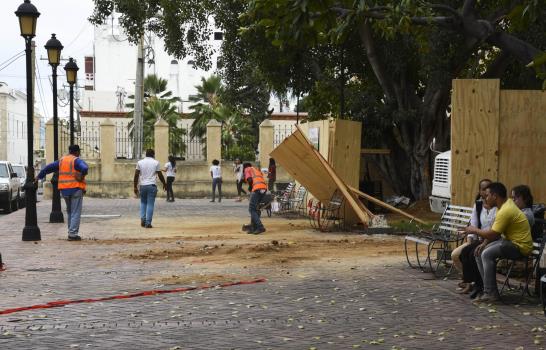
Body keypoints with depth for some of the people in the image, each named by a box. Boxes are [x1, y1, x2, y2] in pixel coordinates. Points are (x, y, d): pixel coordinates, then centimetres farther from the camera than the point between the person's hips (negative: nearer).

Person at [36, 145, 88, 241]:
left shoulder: (61, 160, 12)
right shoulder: (77, 161, -8)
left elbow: (48, 167, 15)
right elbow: (85, 168, -28)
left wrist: (39, 177, 23)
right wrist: (82, 177, -12)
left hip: (64, 190, 6)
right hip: (76, 189, -6)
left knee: (69, 212, 20)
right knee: (76, 213, -2)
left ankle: (71, 232, 20)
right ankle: (73, 234, -7)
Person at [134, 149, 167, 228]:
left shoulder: (140, 162, 4)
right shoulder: (156, 163, 0)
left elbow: (136, 175, 2)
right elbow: (160, 175, 2)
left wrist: (135, 187, 8)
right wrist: (164, 184, 16)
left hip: (142, 186, 2)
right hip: (152, 186, -2)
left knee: (143, 203, 18)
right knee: (150, 204, 0)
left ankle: (143, 219, 5)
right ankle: (148, 223, -3)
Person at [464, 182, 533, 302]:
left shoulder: (506, 211, -24)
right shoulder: (506, 203, 8)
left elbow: (492, 234, -21)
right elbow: (494, 230, 12)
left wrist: (475, 230, -5)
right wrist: (484, 243, -1)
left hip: (520, 247, -10)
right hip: (510, 241, 10)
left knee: (487, 254, -26)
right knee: (479, 252, 3)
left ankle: (491, 293, -19)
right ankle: (488, 287, 5)